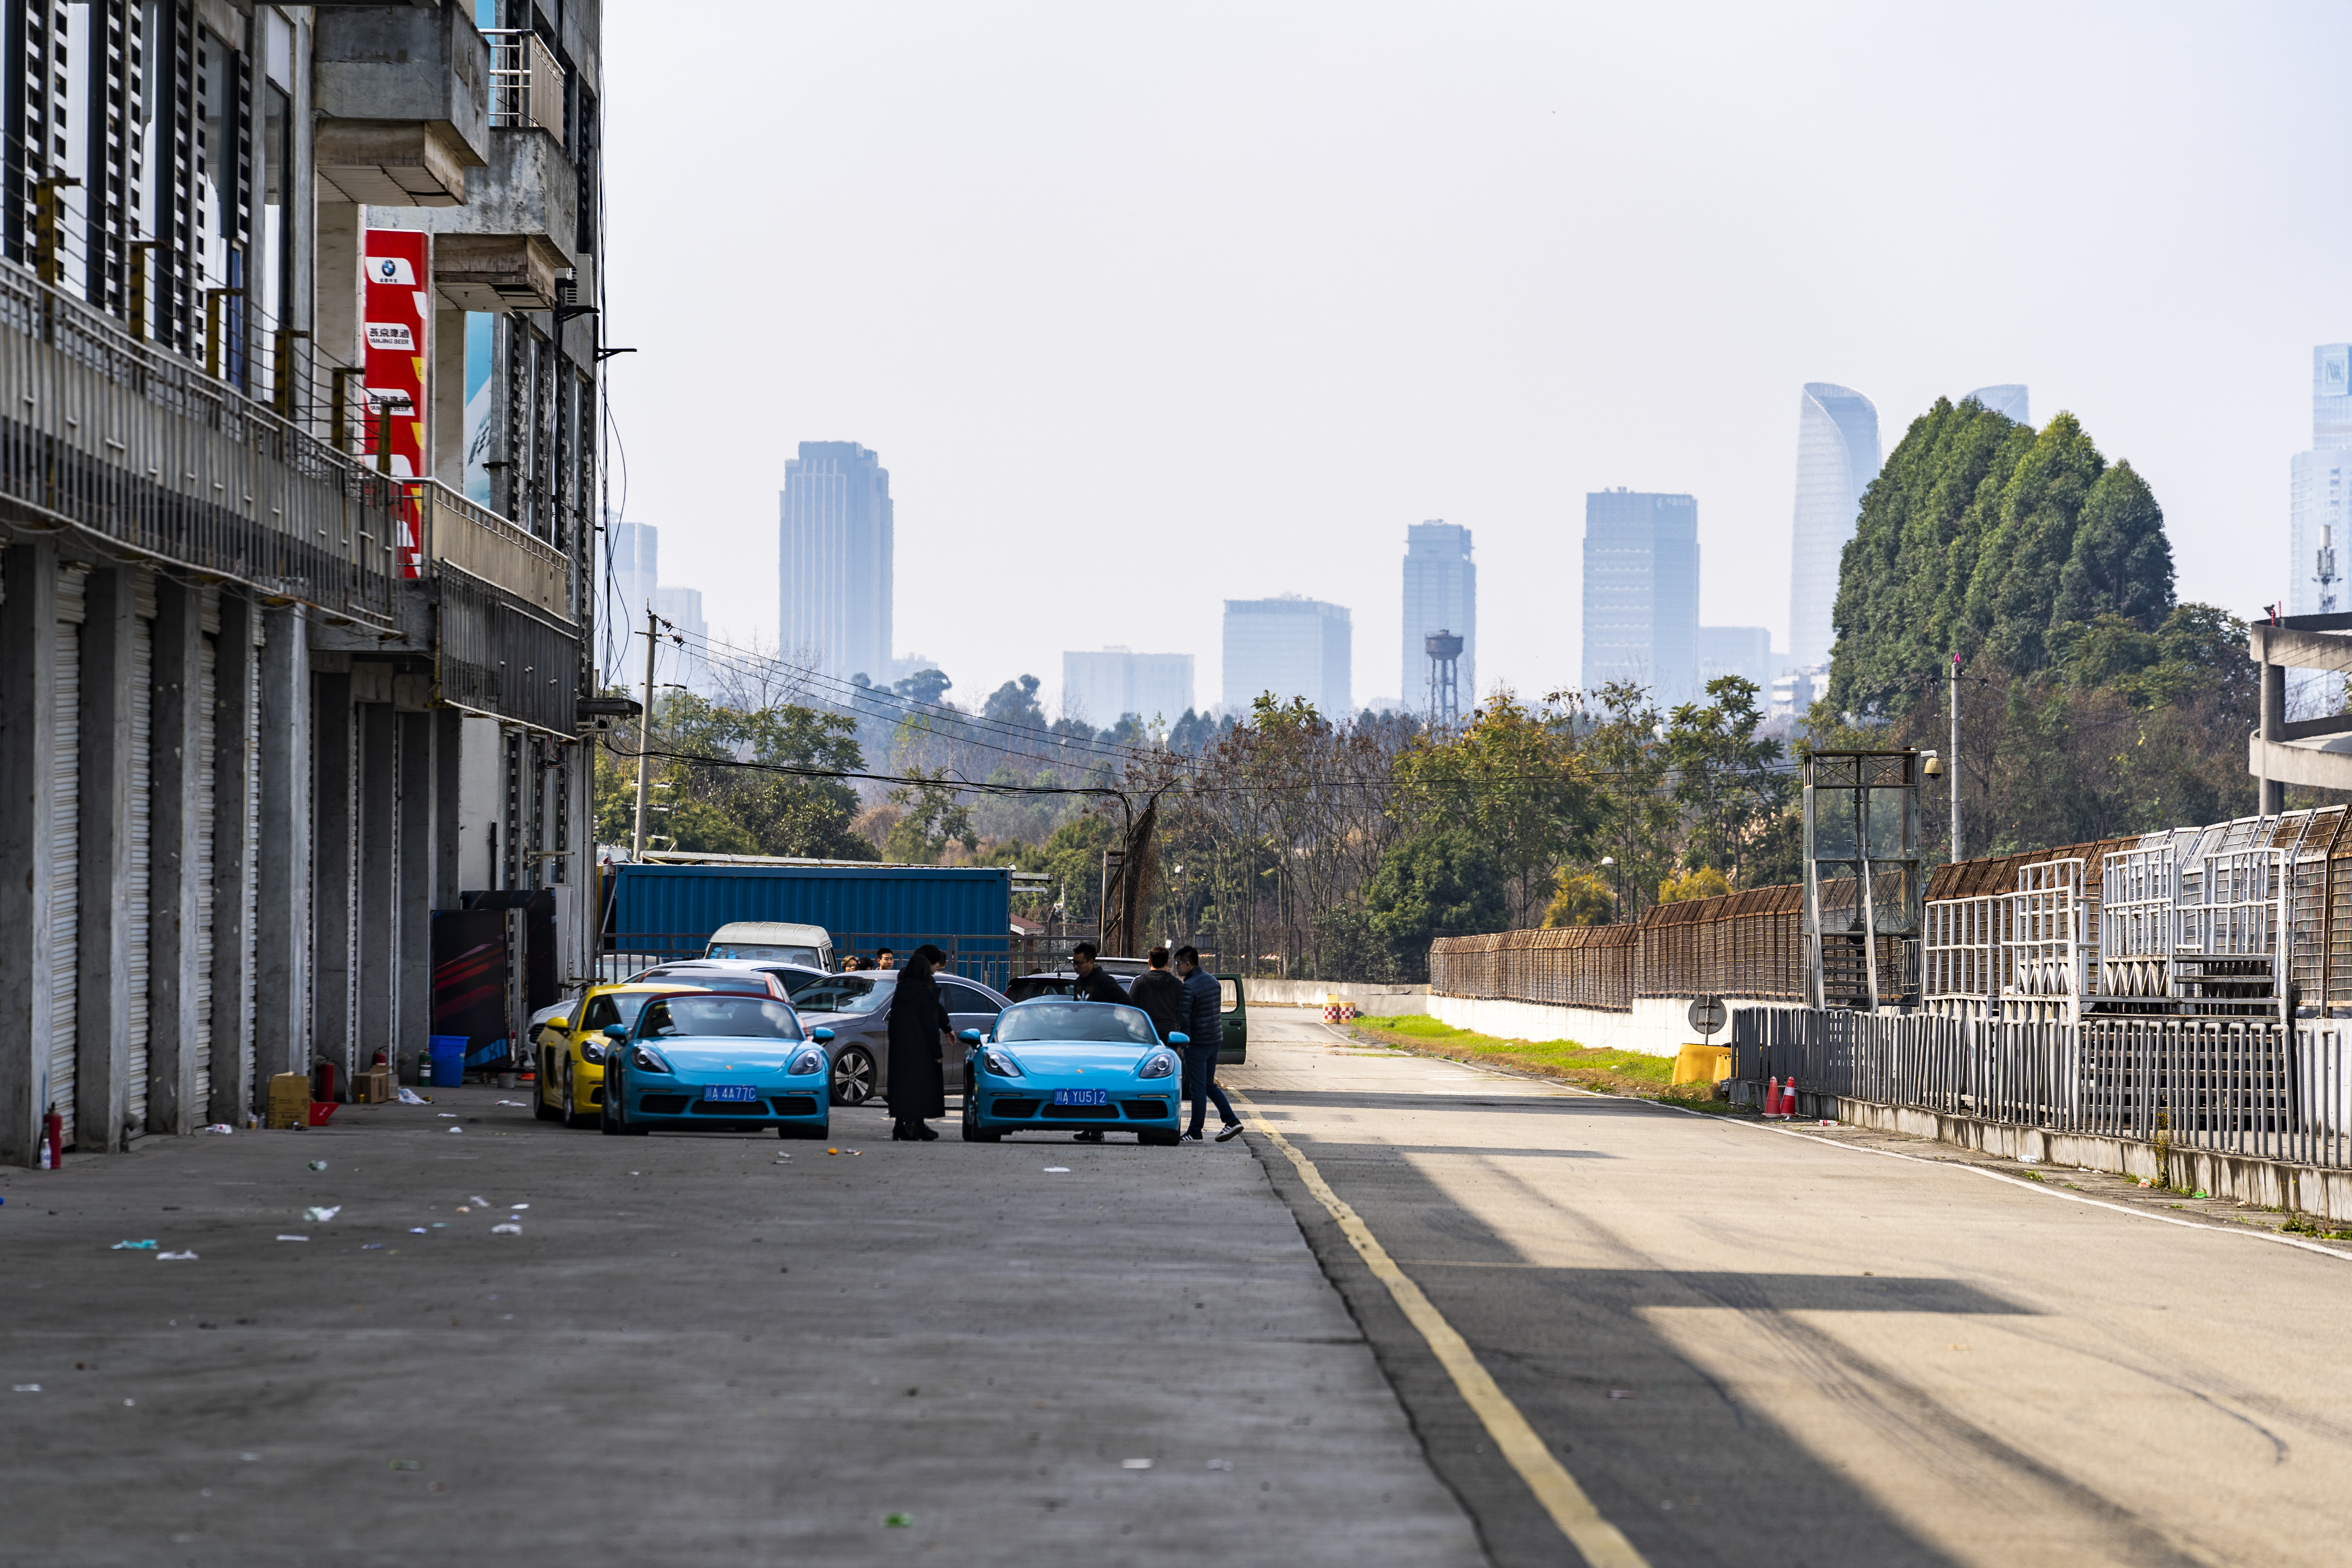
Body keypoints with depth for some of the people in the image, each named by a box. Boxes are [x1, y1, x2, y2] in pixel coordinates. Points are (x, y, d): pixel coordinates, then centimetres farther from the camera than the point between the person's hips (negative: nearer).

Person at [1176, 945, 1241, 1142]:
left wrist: (1184, 1041, -9)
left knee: (1198, 1088, -2)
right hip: (1215, 1039, 8)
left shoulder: (1189, 986, -17)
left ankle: (1195, 1133, 4)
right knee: (1209, 1085, 16)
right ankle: (1232, 1121, 9)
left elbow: (1184, 1017, -19)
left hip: (1198, 1043, -8)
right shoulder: (1212, 980, 10)